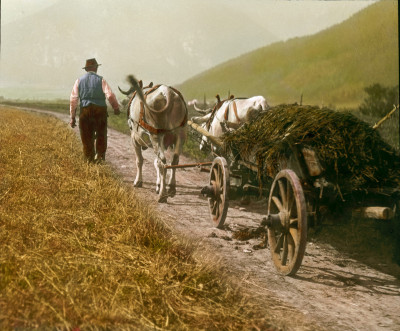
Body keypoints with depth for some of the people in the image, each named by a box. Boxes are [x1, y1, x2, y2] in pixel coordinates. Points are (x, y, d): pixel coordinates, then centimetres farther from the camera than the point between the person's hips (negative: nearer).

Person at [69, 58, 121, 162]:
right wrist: (116, 107, 3)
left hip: (85, 111, 2)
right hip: (100, 110, -1)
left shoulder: (79, 81, 6)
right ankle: (100, 155, 5)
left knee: (87, 136, 10)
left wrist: (72, 117, 5)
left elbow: (73, 100, 2)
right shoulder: (100, 80, -1)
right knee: (101, 135, 13)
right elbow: (110, 95, -11)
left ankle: (89, 158, 14)